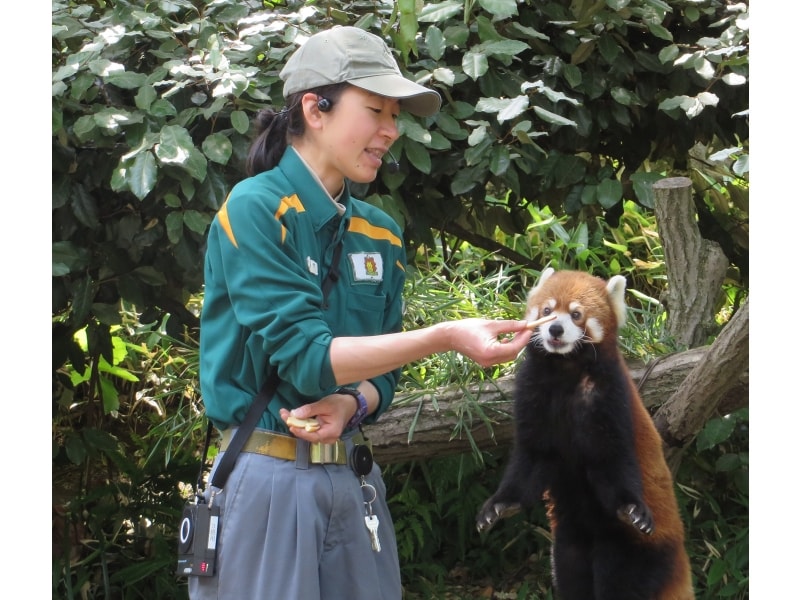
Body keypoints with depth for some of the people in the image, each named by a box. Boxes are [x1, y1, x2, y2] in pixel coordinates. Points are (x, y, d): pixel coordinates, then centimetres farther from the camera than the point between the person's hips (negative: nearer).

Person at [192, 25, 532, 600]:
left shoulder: (381, 235, 10)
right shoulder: (255, 209, -11)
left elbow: (383, 373, 13)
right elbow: (303, 355, -19)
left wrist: (353, 404, -11)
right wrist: (445, 336, -25)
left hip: (354, 480, 6)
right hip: (266, 476, -6)